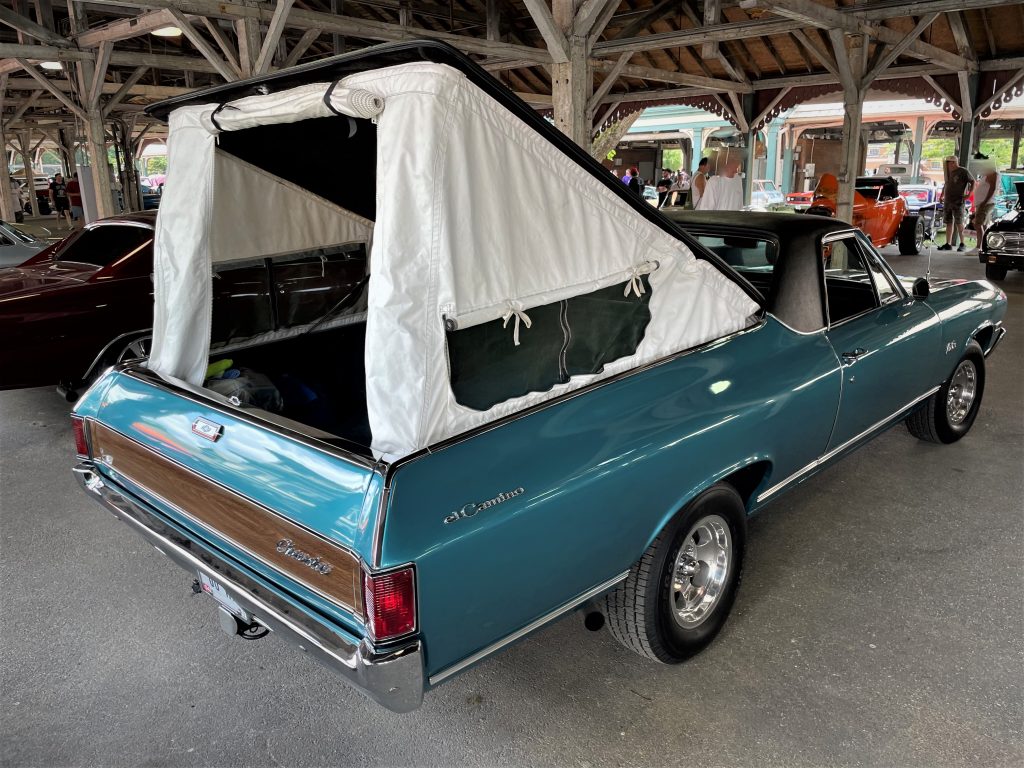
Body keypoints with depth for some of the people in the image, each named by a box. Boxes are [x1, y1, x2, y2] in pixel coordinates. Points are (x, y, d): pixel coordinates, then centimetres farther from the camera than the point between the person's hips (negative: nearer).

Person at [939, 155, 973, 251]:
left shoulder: (963, 171, -6)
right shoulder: (949, 172, 15)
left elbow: (973, 182, -4)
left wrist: (969, 194, -13)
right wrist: (942, 195, 19)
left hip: (958, 201, -7)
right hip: (947, 201, 7)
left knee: (959, 223, -7)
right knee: (949, 222, 7)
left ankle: (962, 244, -3)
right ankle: (948, 244, 10)